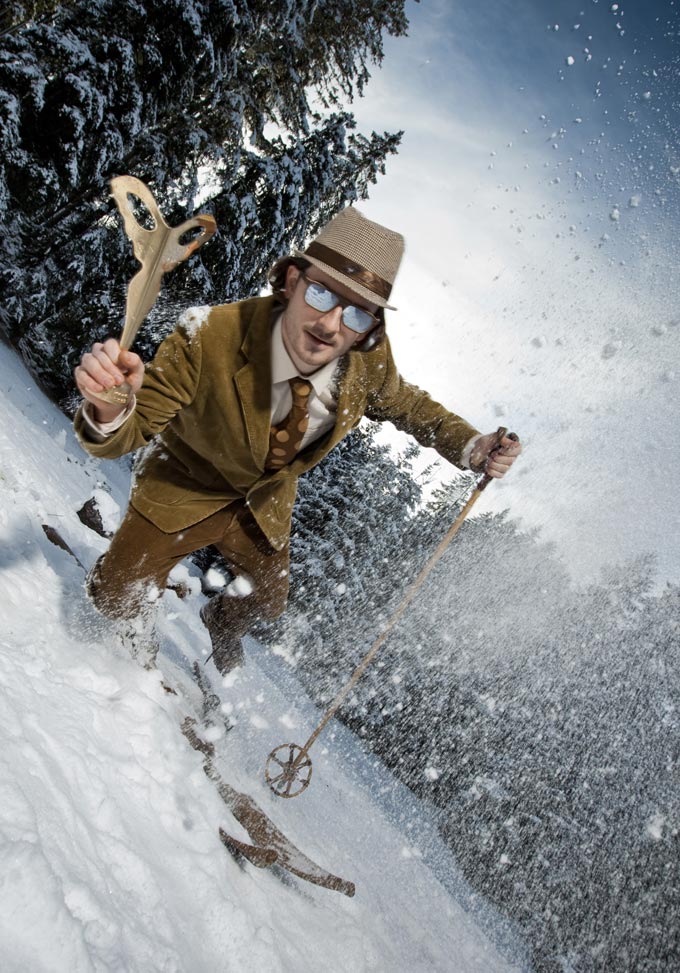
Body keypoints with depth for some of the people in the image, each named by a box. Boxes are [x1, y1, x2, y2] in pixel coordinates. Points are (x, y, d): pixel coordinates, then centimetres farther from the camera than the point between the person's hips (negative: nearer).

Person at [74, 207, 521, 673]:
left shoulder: (370, 361, -28)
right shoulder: (209, 338, -39)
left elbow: (403, 402, -4)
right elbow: (129, 430, -34)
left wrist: (470, 445, -19)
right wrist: (109, 407, -59)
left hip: (265, 500, 4)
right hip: (186, 485, -3)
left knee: (268, 600, 20)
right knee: (121, 599, -3)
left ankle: (221, 622, 59)